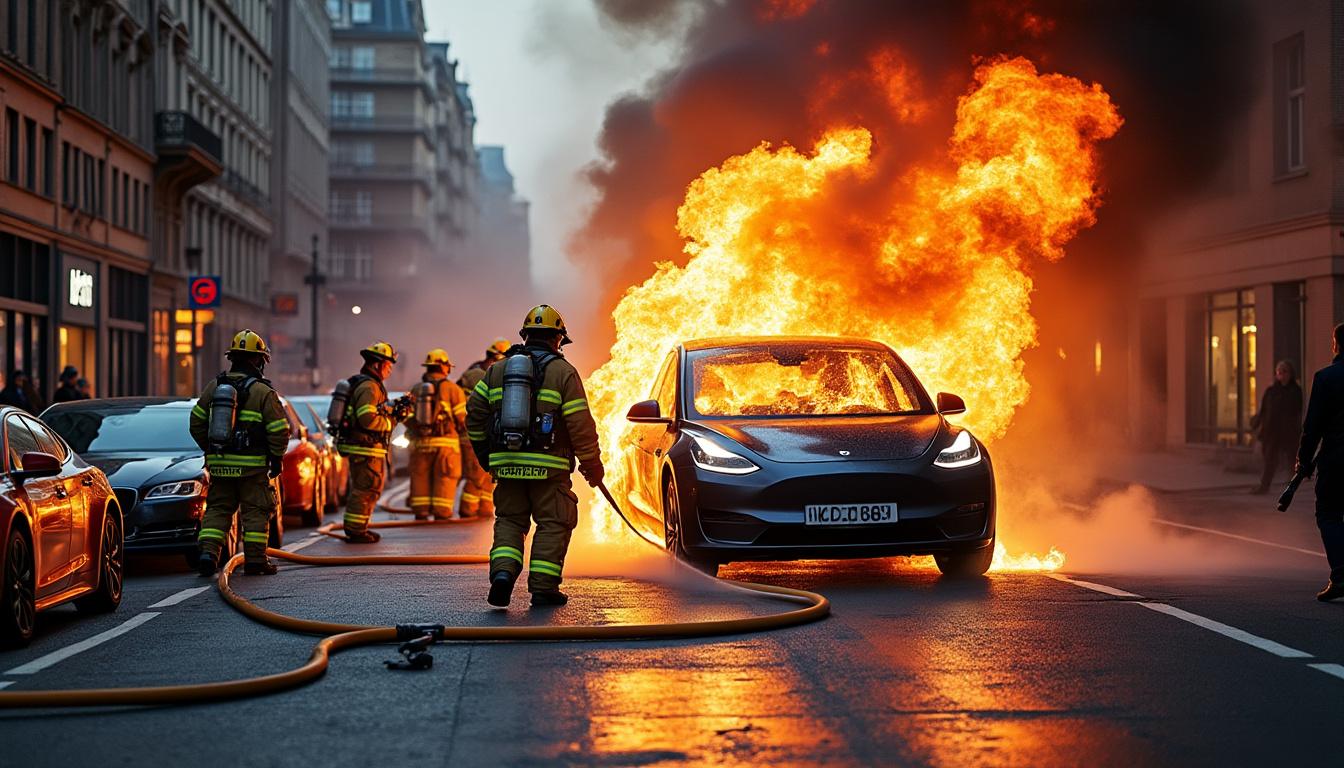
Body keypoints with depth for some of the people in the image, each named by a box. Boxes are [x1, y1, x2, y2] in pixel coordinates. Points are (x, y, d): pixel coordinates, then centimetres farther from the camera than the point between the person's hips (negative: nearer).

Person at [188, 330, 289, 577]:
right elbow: (279, 430, -10)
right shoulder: (263, 392, -8)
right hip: (252, 464, -4)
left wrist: (210, 450, 21)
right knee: (255, 511, 5)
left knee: (217, 509, 12)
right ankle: (255, 560, 7)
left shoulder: (213, 387, 6)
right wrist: (277, 458, 3)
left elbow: (196, 422, 11)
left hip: (219, 463, 4)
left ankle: (208, 552, -3)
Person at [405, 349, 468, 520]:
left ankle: (420, 514, 10)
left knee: (420, 480, 10)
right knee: (444, 480, 2)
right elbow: (463, 417, -6)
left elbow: (407, 418, 7)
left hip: (420, 442, 4)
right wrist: (464, 435, 13)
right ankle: (442, 515, -1)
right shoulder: (452, 389, -3)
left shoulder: (416, 389, 8)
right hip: (445, 442, -4)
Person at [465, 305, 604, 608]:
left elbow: (474, 410, 11)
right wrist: (592, 464, 2)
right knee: (552, 525, 5)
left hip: (507, 464, 4)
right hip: (549, 468, -4)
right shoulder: (563, 372, -2)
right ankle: (543, 588, 2)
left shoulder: (498, 369, 10)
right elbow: (580, 423, -6)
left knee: (509, 521, 13)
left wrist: (482, 450, 23)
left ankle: (502, 573, -8)